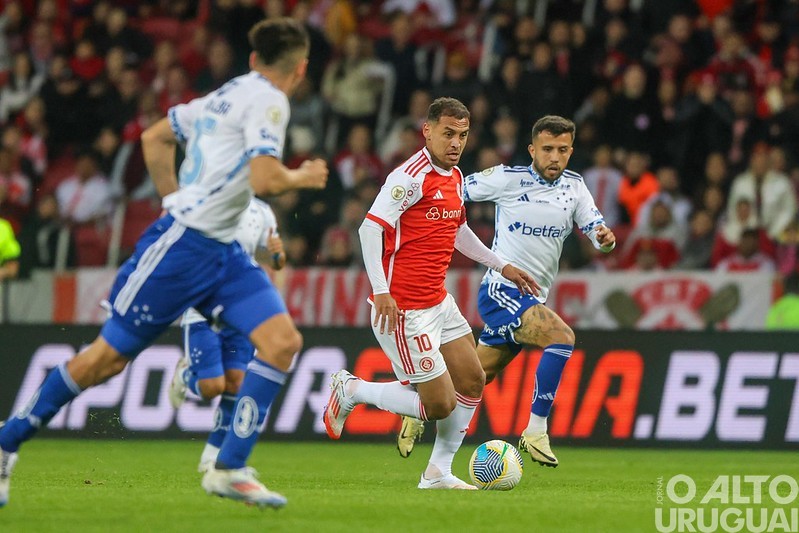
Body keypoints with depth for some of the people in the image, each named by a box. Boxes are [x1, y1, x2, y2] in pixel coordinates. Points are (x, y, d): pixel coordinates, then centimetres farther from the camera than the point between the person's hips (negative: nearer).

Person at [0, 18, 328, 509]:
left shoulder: (227, 95, 15)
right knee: (108, 357, 0)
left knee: (283, 341, -7)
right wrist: (302, 177, -5)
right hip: (181, 246, -9)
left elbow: (155, 138, 24)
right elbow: (264, 179, -24)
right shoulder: (267, 101, -12)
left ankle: (231, 469, -7)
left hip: (222, 250, 9)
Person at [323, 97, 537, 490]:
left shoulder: (455, 178, 12)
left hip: (439, 303, 9)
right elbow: (370, 228, -21)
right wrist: (380, 291, -29)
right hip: (404, 310, -9)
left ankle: (439, 472, 20)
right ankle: (351, 391, 9)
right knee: (441, 405, -8)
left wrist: (501, 266, 31)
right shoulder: (411, 176, -17)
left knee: (472, 383, 10)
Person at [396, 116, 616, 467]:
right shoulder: (508, 179, -9)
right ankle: (535, 432, -22)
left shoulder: (574, 186, 5)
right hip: (501, 292, -6)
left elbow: (597, 231, 2)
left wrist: (606, 238, -20)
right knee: (562, 337, -28)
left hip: (531, 299, 6)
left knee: (475, 380, 14)